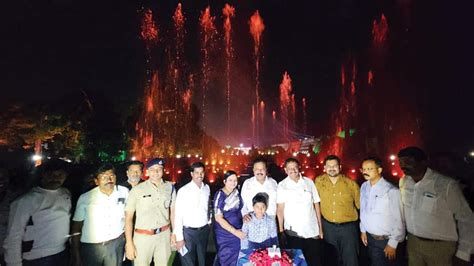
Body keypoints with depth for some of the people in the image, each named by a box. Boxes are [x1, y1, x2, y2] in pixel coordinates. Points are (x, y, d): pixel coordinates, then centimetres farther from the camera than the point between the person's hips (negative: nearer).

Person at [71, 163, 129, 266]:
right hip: (90, 246, -1)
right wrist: (76, 254, -1)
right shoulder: (85, 198, -10)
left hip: (117, 243, 1)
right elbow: (76, 226, -2)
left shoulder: (124, 192, -7)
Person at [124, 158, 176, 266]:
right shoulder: (137, 190, -10)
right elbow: (128, 217, -6)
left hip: (164, 235, 3)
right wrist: (129, 243, -8)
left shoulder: (170, 187, -1)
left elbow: (173, 211, 7)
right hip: (143, 236, -2)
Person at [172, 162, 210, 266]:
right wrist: (179, 238, -14)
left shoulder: (207, 188, -1)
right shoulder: (183, 191, -16)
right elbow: (178, 215, -15)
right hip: (188, 232, -4)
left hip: (204, 230, 5)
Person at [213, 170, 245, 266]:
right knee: (226, 257, 11)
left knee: (235, 257, 18)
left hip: (238, 231, 5)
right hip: (224, 233, -5)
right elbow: (218, 218, -19)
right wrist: (234, 231, -20)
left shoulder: (237, 193, 0)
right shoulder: (220, 195, -17)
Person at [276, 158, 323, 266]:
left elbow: (316, 205, 6)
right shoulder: (282, 185, -4)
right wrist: (281, 229, -10)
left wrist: (320, 228, 6)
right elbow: (280, 208, -5)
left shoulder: (309, 182, 2)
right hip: (293, 232, -2)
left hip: (312, 231, 2)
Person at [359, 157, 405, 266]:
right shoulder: (364, 186, -3)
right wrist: (363, 230, 10)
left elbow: (398, 220, -17)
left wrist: (393, 243, -12)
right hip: (369, 238, 6)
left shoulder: (391, 191, -22)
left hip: (386, 240, -6)